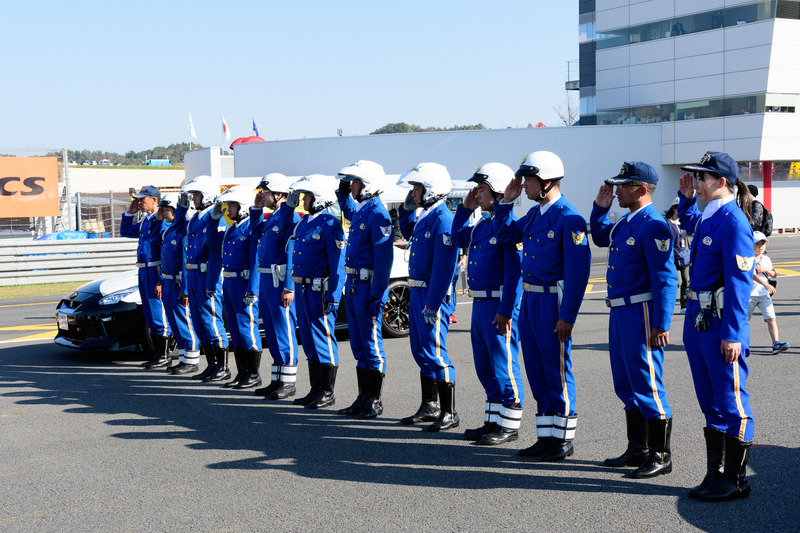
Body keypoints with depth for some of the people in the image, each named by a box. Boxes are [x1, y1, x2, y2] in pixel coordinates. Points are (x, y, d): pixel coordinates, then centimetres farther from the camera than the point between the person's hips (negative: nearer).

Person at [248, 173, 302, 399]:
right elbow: (255, 235, 30)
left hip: (280, 281, -10)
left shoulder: (291, 216, -14)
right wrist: (256, 209, 19)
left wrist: (289, 287, -22)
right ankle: (277, 380, 22)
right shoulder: (271, 217, 14)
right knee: (272, 332, 14)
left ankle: (289, 382, 5)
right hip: (265, 279, 10)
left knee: (284, 330, -3)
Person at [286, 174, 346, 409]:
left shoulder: (330, 224, -12)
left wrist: (333, 296, -21)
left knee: (324, 339, -3)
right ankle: (315, 390, 22)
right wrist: (295, 288, 17)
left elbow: (338, 263, -17)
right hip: (302, 290, 9)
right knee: (309, 340, 13)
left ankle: (327, 393, 5)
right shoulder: (304, 222, 15)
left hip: (319, 291, -9)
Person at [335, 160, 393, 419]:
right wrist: (343, 193, 23)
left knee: (372, 344, -2)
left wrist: (377, 296, -23)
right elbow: (348, 211, 41)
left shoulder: (377, 214, -16)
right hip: (352, 284, 9)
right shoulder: (359, 210, 12)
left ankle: (375, 402, 6)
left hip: (367, 287, -9)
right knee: (358, 345, 14)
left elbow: (384, 258, -21)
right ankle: (363, 399, 22)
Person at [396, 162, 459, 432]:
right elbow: (408, 233, 35)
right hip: (417, 292, 10)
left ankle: (449, 414, 3)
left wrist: (432, 305, -24)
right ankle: (430, 407, 27)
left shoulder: (443, 220, -18)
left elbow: (443, 268, -23)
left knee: (435, 353, -5)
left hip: (432, 295, -10)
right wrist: (407, 208, 18)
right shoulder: (425, 217, 11)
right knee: (421, 352, 16)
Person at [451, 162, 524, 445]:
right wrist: (465, 209, 17)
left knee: (504, 364, 0)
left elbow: (514, 272, -20)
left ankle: (510, 425, 10)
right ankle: (493, 421, 25)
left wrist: (506, 311, -23)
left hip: (499, 305, -9)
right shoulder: (482, 223, 12)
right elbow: (458, 238, 30)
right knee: (485, 367, 15)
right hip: (480, 303, 9)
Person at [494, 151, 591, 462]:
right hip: (529, 301, 9)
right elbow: (505, 235, 26)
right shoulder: (534, 214, 11)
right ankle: (546, 437, 23)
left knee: (557, 371, 1)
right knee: (537, 372, 13)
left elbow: (578, 272, -19)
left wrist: (567, 317, -21)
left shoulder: (569, 219, -15)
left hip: (552, 303, -9)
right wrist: (506, 202, 12)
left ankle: (564, 440, 13)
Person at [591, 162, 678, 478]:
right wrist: (600, 207, 18)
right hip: (619, 314, 10)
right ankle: (637, 450, 26)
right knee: (626, 386, 16)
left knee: (647, 386, -3)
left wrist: (661, 325, -22)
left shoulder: (653, 226, -16)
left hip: (641, 315, -10)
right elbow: (600, 238, 34)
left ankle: (660, 456, 7)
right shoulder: (625, 223, 13)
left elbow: (666, 278, -20)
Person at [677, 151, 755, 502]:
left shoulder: (733, 222, -16)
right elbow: (686, 220, 38)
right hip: (697, 316, 10)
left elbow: (739, 283, -20)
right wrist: (686, 198, 19)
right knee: (710, 401, 15)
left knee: (731, 401, 1)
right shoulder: (705, 218, 11)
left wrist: (732, 334, -22)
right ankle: (715, 476, 25)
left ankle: (735, 481, 11)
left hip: (721, 322, -9)